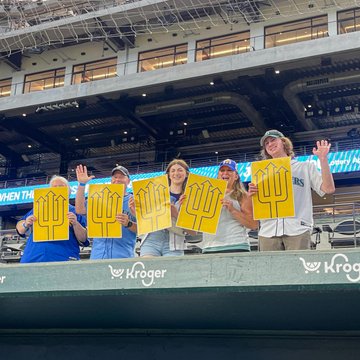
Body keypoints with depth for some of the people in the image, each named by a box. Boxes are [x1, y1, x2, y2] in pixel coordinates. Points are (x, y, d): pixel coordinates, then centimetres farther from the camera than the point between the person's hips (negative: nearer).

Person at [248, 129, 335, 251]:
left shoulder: (306, 167, 17)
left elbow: (329, 189, 4)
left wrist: (323, 158, 0)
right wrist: (251, 194, -4)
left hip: (298, 230, -2)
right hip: (268, 232, 2)